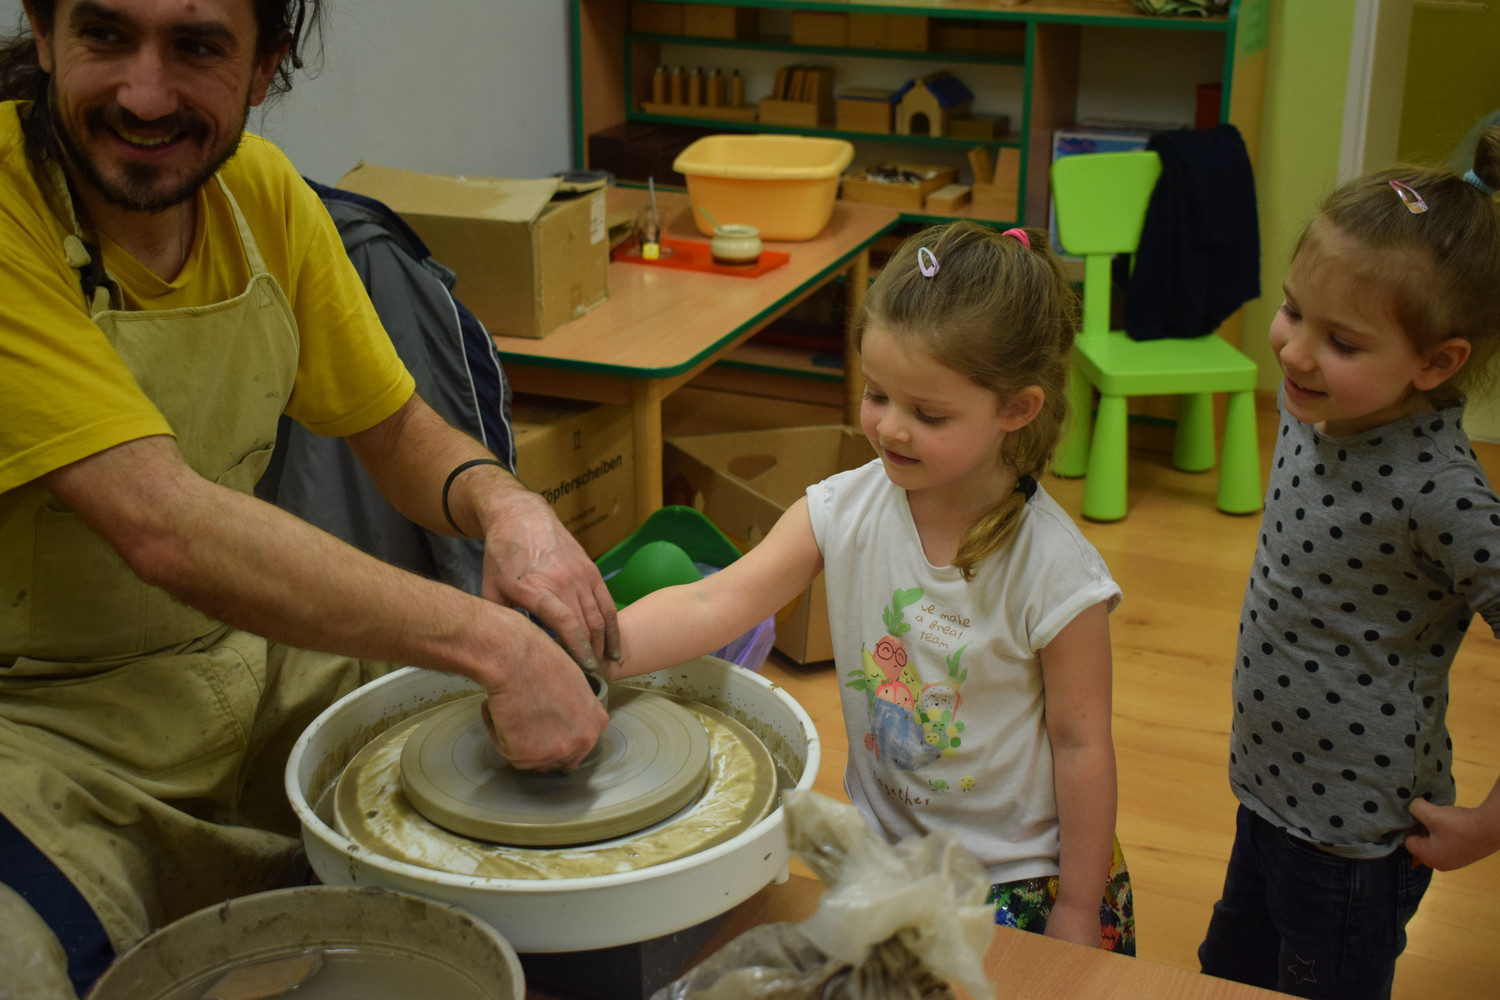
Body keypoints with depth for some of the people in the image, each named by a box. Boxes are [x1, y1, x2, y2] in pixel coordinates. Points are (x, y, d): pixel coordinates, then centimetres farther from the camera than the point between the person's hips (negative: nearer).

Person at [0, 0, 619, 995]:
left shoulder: (260, 191, -2)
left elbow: (397, 429, 7)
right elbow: (164, 527, -33)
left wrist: (504, 505, -17)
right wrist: (491, 641, -35)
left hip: (245, 657, 6)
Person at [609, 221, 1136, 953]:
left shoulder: (1052, 571, -20)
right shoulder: (842, 513, -11)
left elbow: (1080, 743, -12)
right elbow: (714, 604, -20)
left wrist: (1076, 915, -5)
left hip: (1020, 877, -3)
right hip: (883, 845, 4)